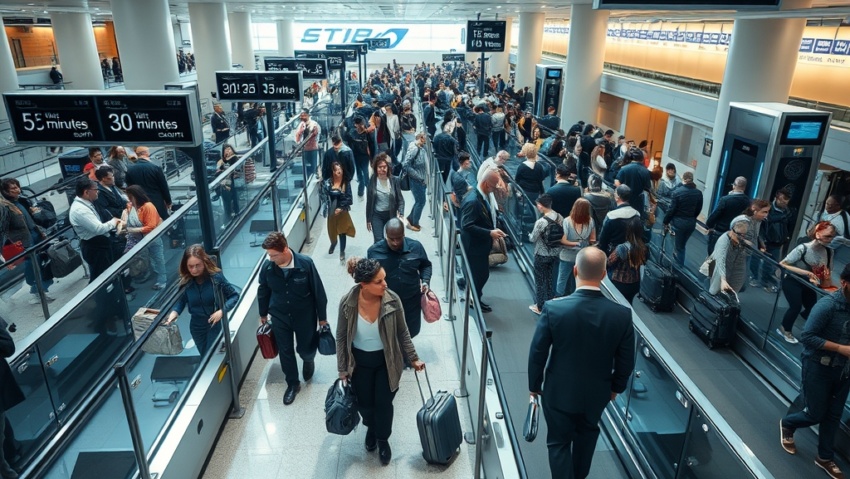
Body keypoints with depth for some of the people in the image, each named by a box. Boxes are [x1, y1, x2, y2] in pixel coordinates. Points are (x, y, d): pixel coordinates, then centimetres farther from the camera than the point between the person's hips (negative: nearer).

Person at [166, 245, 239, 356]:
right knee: (204, 357, 23)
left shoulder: (216, 276, -22)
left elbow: (234, 295, -15)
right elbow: (181, 300, -4)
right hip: (196, 326, 4)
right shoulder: (185, 281, -14)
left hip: (216, 324, -4)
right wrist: (174, 312, -25)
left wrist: (222, 311, -28)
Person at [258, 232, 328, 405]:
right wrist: (263, 314, 13)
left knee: (305, 349, 14)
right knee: (285, 351, 13)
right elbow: (263, 291, 2)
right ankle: (292, 384, 36)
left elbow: (318, 291, -14)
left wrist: (322, 317, -5)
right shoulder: (267, 267, -17)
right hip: (279, 317, 2)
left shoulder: (305, 263, -25)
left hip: (305, 315, -2)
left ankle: (309, 361, 52)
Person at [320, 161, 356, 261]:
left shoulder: (346, 182, -11)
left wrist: (341, 208, -16)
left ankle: (342, 251, 21)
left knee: (342, 231, 3)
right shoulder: (327, 182, -9)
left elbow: (349, 198, -9)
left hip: (342, 210, -2)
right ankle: (333, 243, 50)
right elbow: (324, 197, -7)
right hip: (331, 210, 2)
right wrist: (326, 209, -17)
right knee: (332, 230, 17)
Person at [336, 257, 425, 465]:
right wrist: (342, 369, -4)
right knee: (364, 404, 17)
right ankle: (371, 428, 53)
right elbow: (341, 337, -10)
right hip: (360, 362, 1)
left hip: (386, 361, 0)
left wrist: (413, 358, -2)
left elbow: (403, 332, -7)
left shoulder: (392, 300, -23)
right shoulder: (347, 303, -24)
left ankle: (383, 439, 42)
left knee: (383, 403, 11)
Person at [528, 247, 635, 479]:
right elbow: (626, 361, -7)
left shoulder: (553, 308, -25)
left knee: (559, 442, 18)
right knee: (587, 432, 31)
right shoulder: (622, 314, -19)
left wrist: (534, 385, 2)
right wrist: (616, 387, 12)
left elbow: (537, 354, -15)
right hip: (597, 393, 3)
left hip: (559, 392, -3)